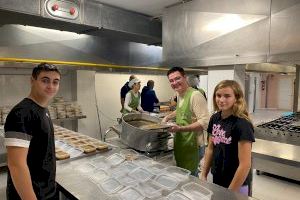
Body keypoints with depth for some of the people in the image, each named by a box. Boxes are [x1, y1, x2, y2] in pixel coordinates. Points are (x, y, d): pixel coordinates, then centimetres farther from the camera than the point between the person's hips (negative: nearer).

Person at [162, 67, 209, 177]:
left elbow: (205, 122, -26)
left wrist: (181, 128, -29)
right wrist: (168, 117, 14)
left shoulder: (195, 95, -21)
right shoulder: (179, 94, 7)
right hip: (180, 143, 8)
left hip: (192, 146, -8)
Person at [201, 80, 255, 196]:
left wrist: (230, 191, -16)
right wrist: (204, 175, 4)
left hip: (237, 185, -6)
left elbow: (245, 165, -22)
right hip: (217, 179, 6)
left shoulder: (242, 125, -23)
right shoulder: (214, 118, -5)